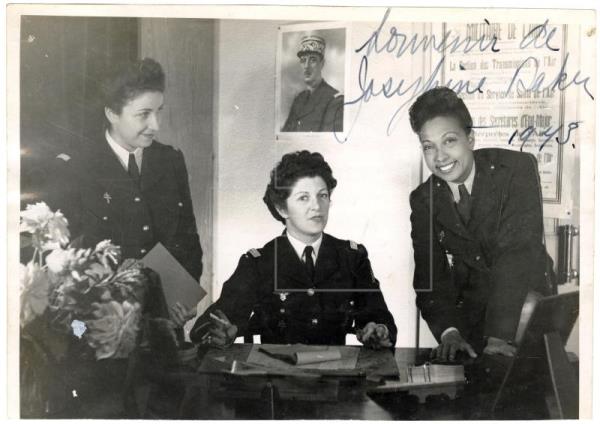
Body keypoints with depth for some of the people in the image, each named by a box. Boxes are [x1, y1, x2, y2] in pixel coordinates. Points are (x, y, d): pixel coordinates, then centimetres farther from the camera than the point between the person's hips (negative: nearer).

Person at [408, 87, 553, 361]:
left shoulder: (517, 168, -14)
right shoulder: (423, 200, -2)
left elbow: (518, 251, -23)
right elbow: (429, 274, -6)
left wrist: (499, 333, -31)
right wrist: (448, 330, -25)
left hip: (528, 309, -2)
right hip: (471, 316, 2)